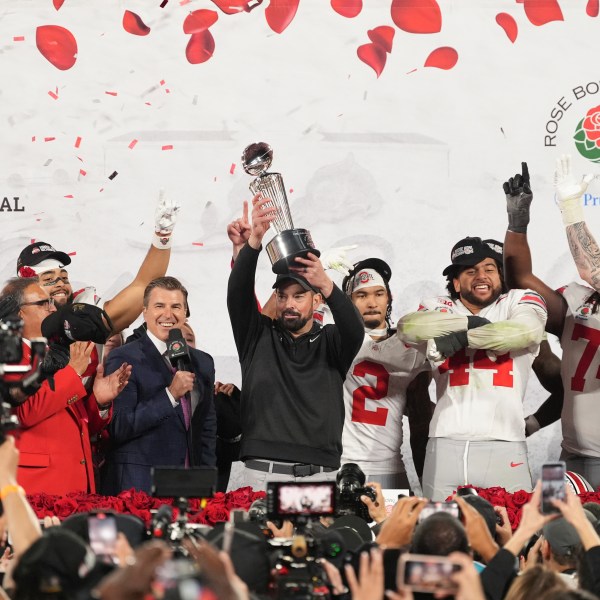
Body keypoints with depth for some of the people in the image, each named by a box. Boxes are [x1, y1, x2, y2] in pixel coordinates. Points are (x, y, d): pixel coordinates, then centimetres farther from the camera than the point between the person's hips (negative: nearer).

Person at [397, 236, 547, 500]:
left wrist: (461, 338, -10)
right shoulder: (440, 308, 16)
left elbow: (527, 331, -12)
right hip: (446, 446, 2)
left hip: (503, 446, -2)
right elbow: (407, 327, -5)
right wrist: (472, 323, -8)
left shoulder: (519, 301, 11)